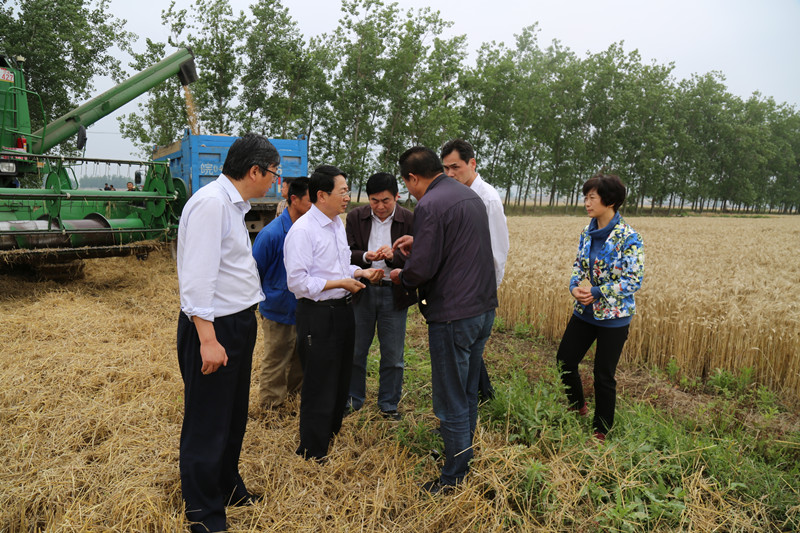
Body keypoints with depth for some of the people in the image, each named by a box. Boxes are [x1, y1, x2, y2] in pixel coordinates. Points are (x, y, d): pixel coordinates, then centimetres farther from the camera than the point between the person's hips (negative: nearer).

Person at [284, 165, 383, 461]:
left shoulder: (337, 223, 11)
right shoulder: (302, 231, -18)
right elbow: (297, 282, -21)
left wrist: (361, 272, 4)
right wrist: (341, 283, -19)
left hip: (343, 311, 9)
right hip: (318, 316, -9)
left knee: (341, 382, 21)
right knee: (319, 389, 4)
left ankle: (331, 435, 42)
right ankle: (313, 453, 23)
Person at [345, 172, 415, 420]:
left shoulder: (409, 220, -3)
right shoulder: (355, 217, 1)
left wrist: (394, 256, -24)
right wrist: (365, 257, -22)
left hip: (394, 293, -1)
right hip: (362, 290, 1)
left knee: (393, 354, 9)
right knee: (355, 350, 12)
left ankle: (389, 404, 27)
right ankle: (353, 400, 31)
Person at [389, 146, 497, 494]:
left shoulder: (429, 206, -17)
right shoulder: (470, 196, 11)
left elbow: (423, 268, -20)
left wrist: (401, 276, 1)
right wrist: (419, 243, 24)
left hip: (453, 315, -9)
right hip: (484, 308, 9)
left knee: (450, 400, 5)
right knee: (468, 391, 23)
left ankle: (455, 477, 19)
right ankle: (462, 451, 40)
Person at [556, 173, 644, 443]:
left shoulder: (628, 238, -17)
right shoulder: (587, 232, 3)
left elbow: (634, 280, -16)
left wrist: (597, 293, -21)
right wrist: (574, 286, -10)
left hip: (613, 317, -6)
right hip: (584, 312, 6)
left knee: (604, 375, 6)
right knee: (564, 361, 11)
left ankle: (601, 430, 27)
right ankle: (578, 407, 39)